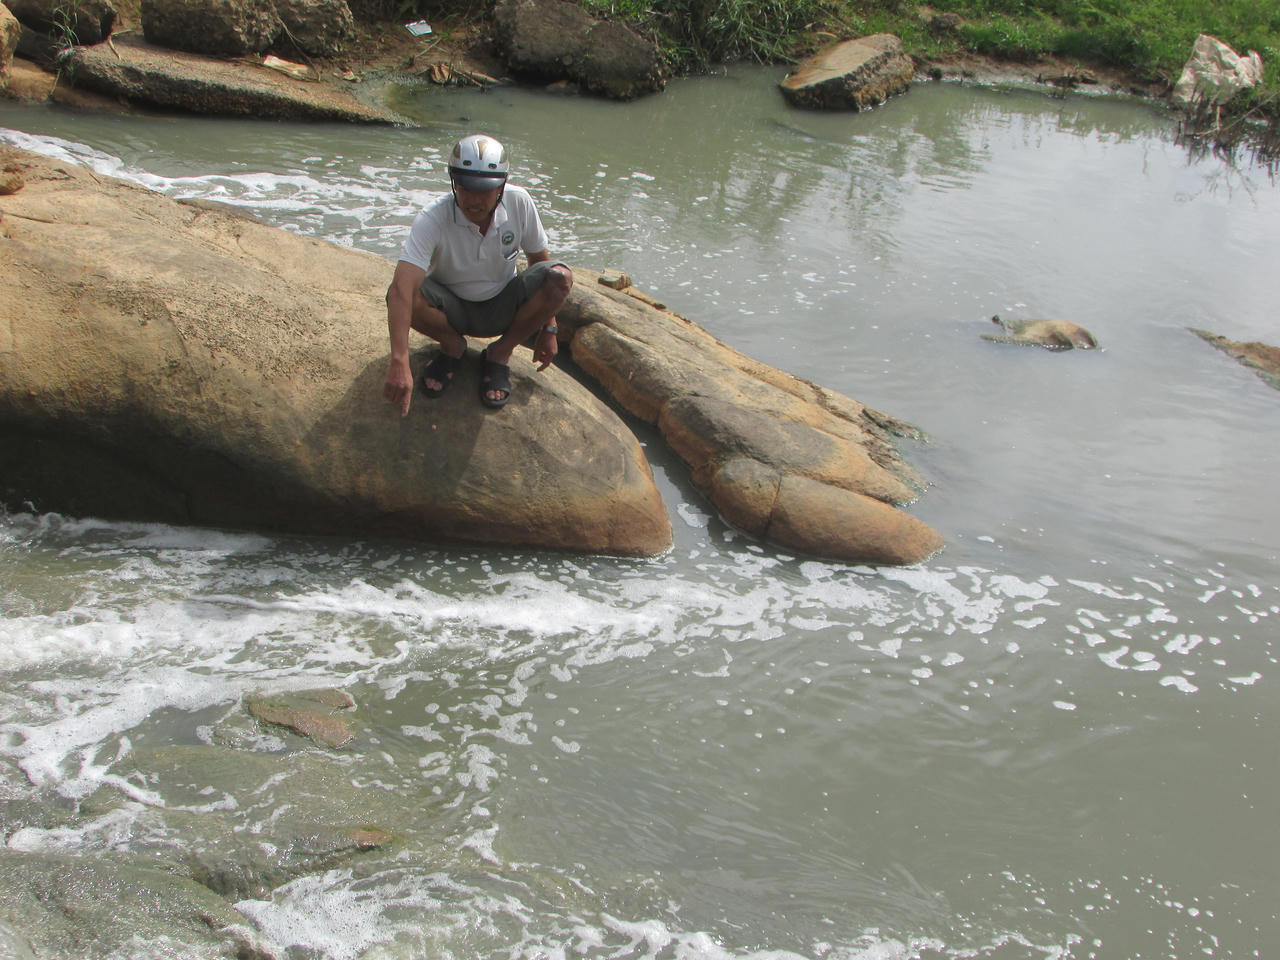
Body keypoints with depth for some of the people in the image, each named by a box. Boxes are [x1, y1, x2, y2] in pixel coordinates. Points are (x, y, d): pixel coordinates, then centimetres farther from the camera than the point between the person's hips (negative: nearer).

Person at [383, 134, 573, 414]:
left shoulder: (519, 202, -18)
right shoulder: (431, 220, -28)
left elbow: (539, 259, -1)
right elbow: (402, 288, -40)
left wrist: (548, 328, 0)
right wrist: (399, 363, -53)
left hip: (503, 308, 2)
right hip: (452, 310, -2)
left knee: (560, 277, -25)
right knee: (402, 297, -33)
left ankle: (500, 353, -4)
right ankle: (453, 346, 0)